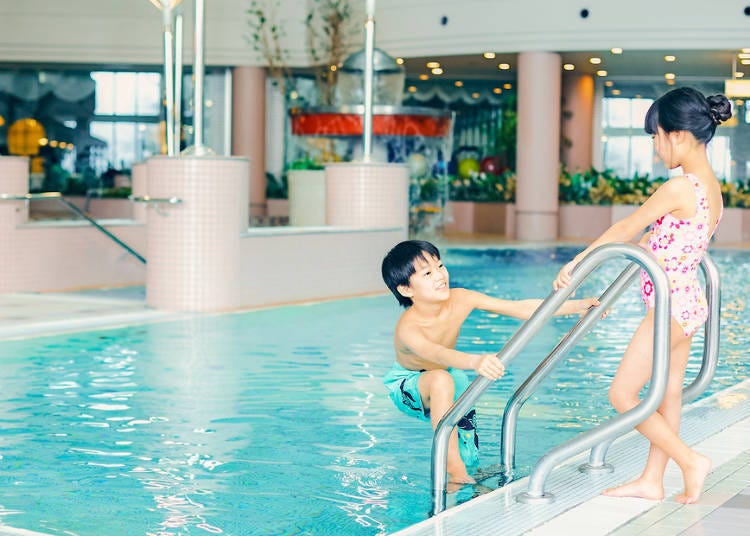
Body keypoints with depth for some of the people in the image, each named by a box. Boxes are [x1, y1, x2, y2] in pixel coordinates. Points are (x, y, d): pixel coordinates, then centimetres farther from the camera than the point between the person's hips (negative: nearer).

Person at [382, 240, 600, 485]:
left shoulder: (460, 300, -22)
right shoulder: (408, 327, -36)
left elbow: (521, 308, -20)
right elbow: (436, 354, -58)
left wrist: (577, 306, -26)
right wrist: (476, 362, -77)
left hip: (448, 377, 5)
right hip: (406, 385, -5)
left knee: (468, 460, 1)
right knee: (441, 379, -40)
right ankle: (455, 473, -33)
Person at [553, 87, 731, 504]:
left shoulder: (679, 188, -21)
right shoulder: (711, 185, 7)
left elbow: (625, 230, -12)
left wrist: (576, 263, -4)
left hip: (671, 305, -10)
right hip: (690, 302, 10)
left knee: (622, 394, -1)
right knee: (669, 394, 14)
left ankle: (691, 461, 3)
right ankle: (652, 481, 23)